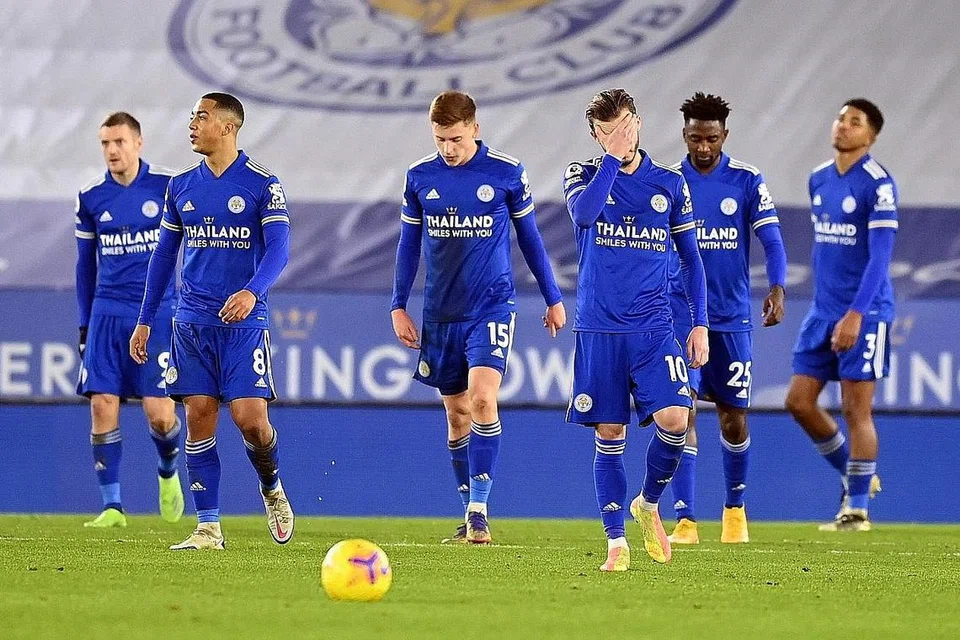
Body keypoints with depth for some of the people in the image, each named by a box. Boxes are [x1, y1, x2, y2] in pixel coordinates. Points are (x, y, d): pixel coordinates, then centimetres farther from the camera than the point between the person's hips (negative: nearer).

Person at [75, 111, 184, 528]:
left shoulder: (169, 188, -2)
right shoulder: (90, 199, 7)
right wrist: (84, 323, 13)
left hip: (158, 312, -2)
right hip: (107, 315, 2)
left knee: (159, 412, -9)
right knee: (102, 406, -7)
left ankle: (168, 472, 24)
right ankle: (112, 506, -1)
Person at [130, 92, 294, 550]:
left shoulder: (261, 184, -4)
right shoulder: (180, 186, 10)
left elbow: (278, 248, -12)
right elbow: (164, 255, 17)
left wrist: (252, 291, -31)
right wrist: (144, 321, 14)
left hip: (244, 320, -4)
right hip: (192, 323, 4)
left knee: (249, 417, -12)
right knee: (199, 418, -1)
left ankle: (271, 487, 19)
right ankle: (208, 528, 2)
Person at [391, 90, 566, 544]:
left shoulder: (506, 173, -4)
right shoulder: (420, 177, 3)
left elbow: (528, 236, 7)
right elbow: (409, 244, 12)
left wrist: (553, 298, 11)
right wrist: (398, 306, 8)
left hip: (491, 306, -3)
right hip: (441, 312, 3)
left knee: (482, 400, -20)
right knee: (457, 413, 7)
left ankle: (479, 509, -17)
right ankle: (470, 516, 16)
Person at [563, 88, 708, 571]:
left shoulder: (669, 184, 8)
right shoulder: (584, 175, 5)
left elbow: (691, 259, 14)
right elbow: (584, 211, -20)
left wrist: (700, 323, 7)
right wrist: (613, 157, -15)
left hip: (654, 328, 1)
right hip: (599, 328, -1)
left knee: (674, 419, -16)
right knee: (610, 435, 0)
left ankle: (649, 503, 10)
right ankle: (616, 543, 7)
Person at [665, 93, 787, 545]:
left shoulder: (747, 181, 0)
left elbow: (771, 240, -5)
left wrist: (777, 288, -21)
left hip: (733, 317, 1)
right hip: (680, 316, -1)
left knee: (733, 419, 8)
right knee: (682, 411, -13)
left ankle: (735, 508, 31)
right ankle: (685, 520, -13)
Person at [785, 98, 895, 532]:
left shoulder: (878, 184, -12)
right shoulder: (818, 179, 11)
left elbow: (879, 255, -17)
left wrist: (855, 314, -23)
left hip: (864, 314, -7)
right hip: (822, 311, 7)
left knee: (856, 410, -5)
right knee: (799, 402, 5)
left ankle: (857, 508, 5)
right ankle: (856, 476, 23)